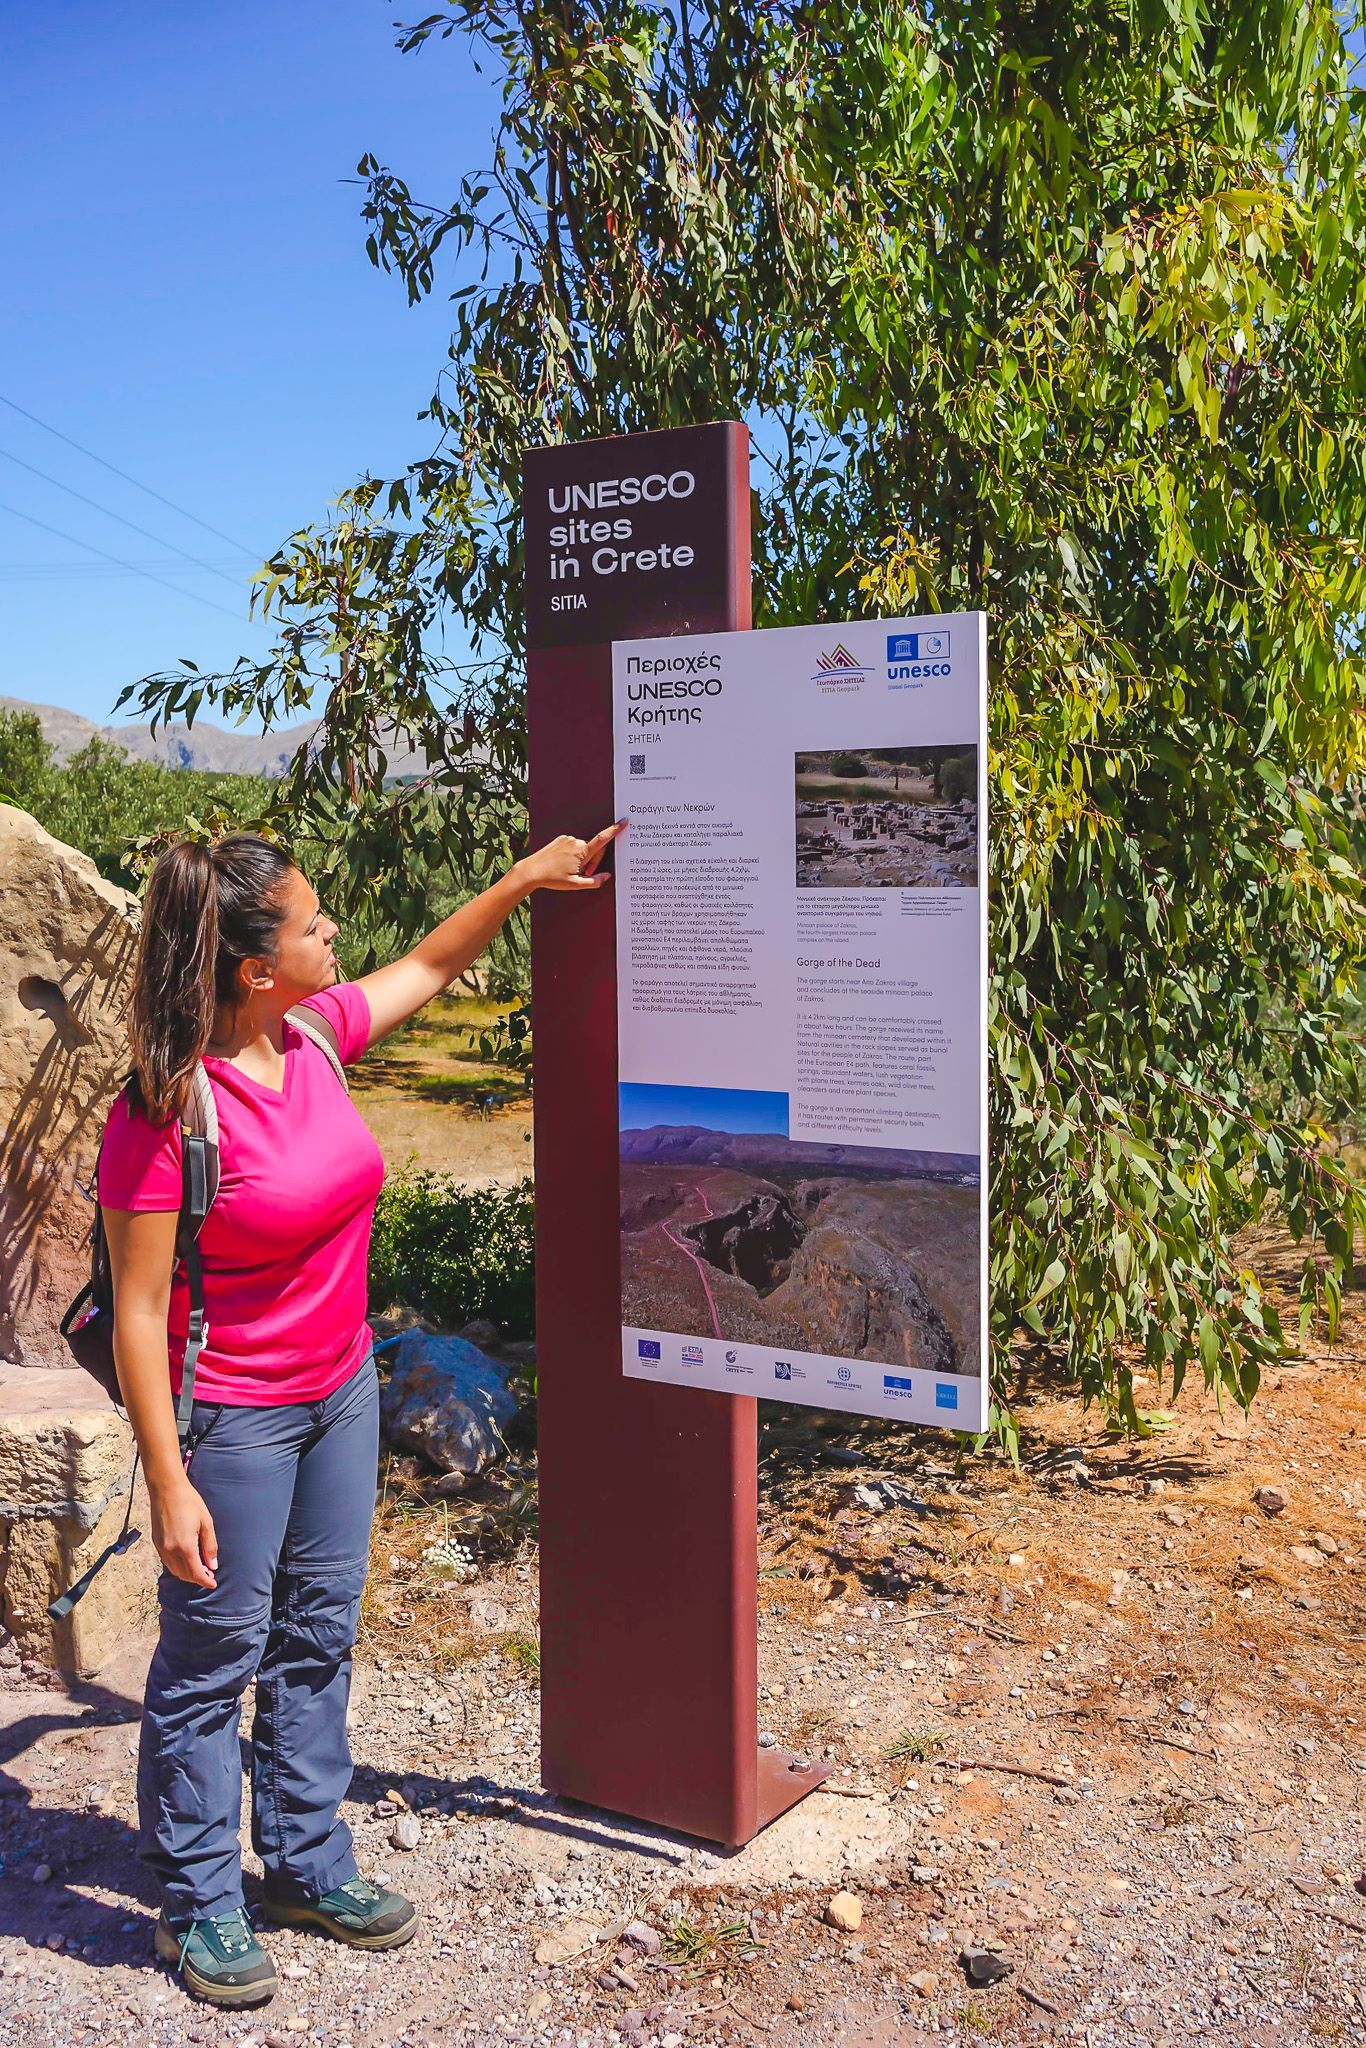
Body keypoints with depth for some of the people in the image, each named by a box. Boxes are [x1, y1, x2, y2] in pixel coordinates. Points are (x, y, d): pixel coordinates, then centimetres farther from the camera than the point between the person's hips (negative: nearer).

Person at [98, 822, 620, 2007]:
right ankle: (199, 1902, 30)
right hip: (232, 1417, -7)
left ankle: (308, 1864, 37)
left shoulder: (316, 1035, -5)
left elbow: (428, 970, 16)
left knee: (318, 1638, 19)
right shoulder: (164, 1113, -24)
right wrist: (169, 1483, -20)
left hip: (340, 1391, 7)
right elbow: (139, 1310, -20)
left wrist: (524, 881, 12)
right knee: (214, 1658, 9)